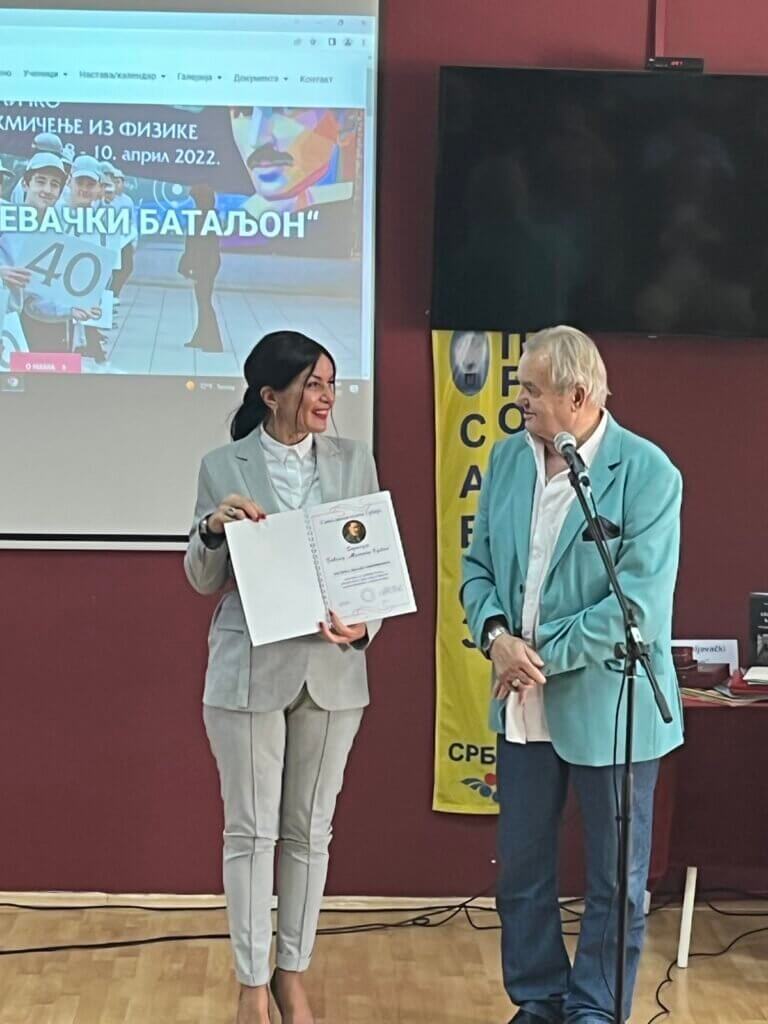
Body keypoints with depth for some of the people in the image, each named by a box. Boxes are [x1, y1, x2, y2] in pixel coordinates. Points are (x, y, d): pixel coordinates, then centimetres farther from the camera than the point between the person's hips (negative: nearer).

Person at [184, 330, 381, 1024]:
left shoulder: (355, 461, 2)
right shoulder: (223, 467, -2)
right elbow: (204, 582, 4)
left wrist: (364, 626, -15)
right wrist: (213, 529, -17)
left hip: (333, 670, 2)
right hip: (250, 670, -2)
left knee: (310, 830, 11)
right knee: (251, 831, 5)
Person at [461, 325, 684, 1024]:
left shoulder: (647, 473, -15)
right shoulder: (508, 458, 3)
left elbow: (639, 602, -20)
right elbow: (478, 567, 7)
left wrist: (543, 655, -18)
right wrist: (496, 636, -12)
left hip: (608, 705, -5)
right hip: (524, 706, 6)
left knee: (614, 880, 10)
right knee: (521, 868, 16)